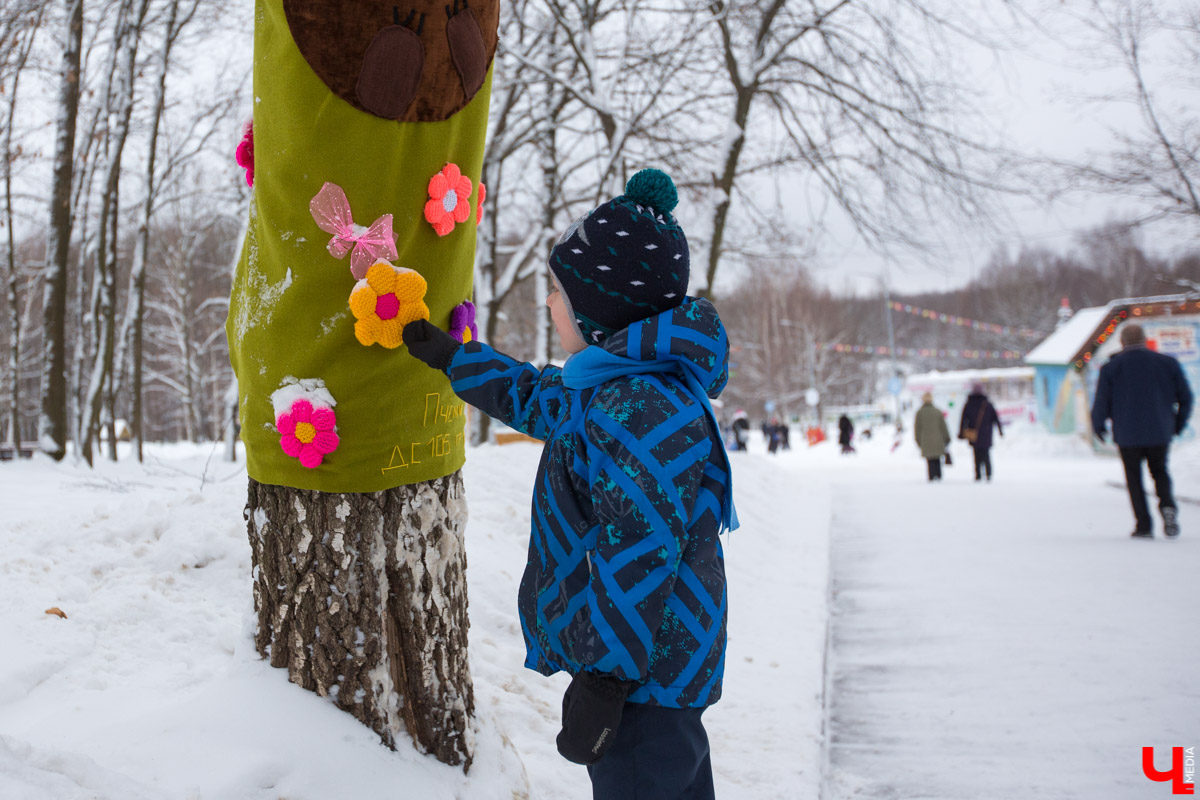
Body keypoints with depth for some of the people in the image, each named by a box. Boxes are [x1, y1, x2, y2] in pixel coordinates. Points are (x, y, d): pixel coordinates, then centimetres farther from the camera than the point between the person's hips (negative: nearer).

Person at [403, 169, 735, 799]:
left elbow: (637, 553, -28)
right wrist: (447, 356, 35)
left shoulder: (639, 409, -26)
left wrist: (605, 679, -23)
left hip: (642, 676, -11)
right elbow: (535, 398, 28)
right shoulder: (611, 384, 9)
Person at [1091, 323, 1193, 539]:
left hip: (1127, 434, -2)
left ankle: (1143, 525, 1)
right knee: (1160, 471, 19)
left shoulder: (1110, 368, -5)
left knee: (1134, 478, 8)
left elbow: (1101, 402, -5)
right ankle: (1167, 505, -9)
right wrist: (1179, 423, 19)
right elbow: (1185, 397, 5)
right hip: (1161, 432, 2)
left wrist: (1098, 426, 11)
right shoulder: (1168, 363, 1)